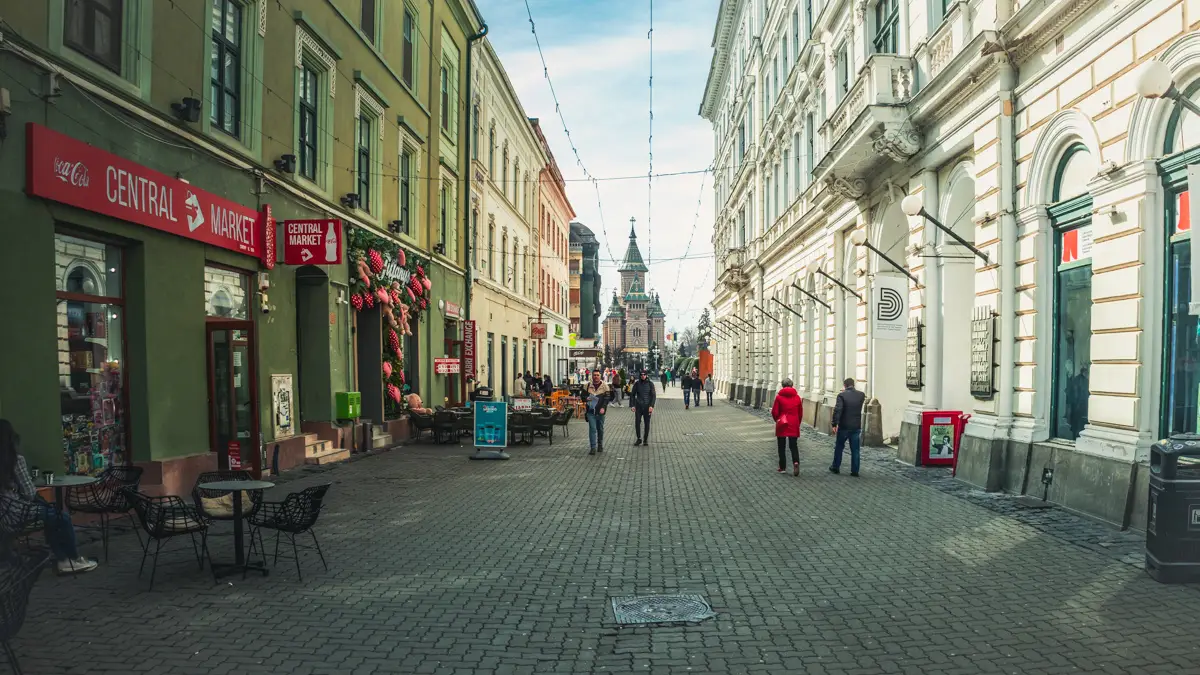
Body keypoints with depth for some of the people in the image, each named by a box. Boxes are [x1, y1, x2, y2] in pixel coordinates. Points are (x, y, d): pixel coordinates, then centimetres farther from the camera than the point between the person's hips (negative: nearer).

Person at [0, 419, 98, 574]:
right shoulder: (16, 459, -15)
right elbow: (30, 493, -14)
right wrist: (36, 494, 7)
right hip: (16, 513, -7)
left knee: (51, 514, 26)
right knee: (63, 517, 13)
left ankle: (63, 560, 25)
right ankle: (74, 559, 27)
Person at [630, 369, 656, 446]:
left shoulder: (650, 384, -1)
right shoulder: (637, 384, 4)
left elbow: (653, 395, -2)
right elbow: (632, 395, 9)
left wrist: (651, 406, -12)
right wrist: (632, 405, 0)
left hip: (647, 406, -1)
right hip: (638, 406, 1)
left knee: (647, 423, 4)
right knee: (637, 422, -4)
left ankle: (645, 440, 15)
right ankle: (639, 439, 10)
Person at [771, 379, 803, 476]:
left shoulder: (779, 397, -8)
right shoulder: (797, 397, 2)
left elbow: (774, 412, -7)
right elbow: (800, 413, 7)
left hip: (782, 425, -2)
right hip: (794, 425, 2)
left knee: (781, 446, 8)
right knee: (793, 445, 7)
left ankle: (782, 467, 10)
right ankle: (796, 462, -16)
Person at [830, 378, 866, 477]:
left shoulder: (842, 395, -12)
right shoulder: (861, 395, 1)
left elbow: (837, 410, -20)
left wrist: (834, 424, -15)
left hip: (844, 426, -2)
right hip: (856, 427, 3)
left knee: (839, 447, 14)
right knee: (855, 450, 7)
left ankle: (836, 467, 22)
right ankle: (855, 471, 7)